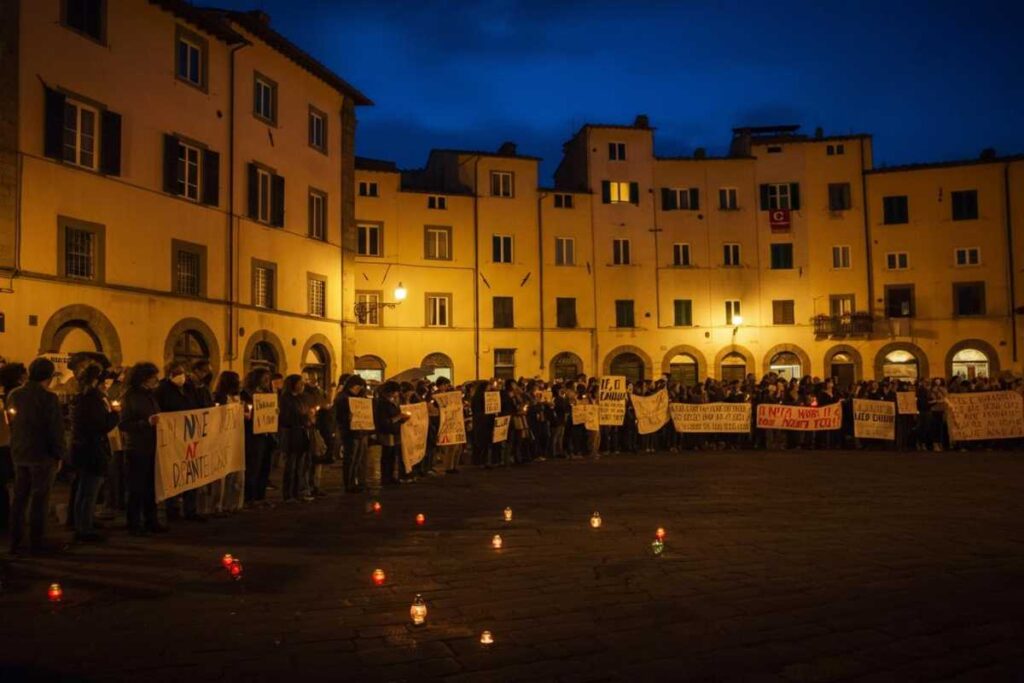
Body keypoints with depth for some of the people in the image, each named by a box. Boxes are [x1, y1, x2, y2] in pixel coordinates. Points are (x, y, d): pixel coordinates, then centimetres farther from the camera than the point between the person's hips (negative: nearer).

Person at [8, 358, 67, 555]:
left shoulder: (14, 395, 6)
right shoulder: (48, 398, -15)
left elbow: (12, 424, 14)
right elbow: (56, 429, -14)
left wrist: (15, 449, 20)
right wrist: (58, 455, -6)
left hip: (19, 455, 7)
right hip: (42, 455, -6)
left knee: (19, 499, 13)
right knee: (39, 500, 0)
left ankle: (15, 543, 18)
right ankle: (36, 544, 4)